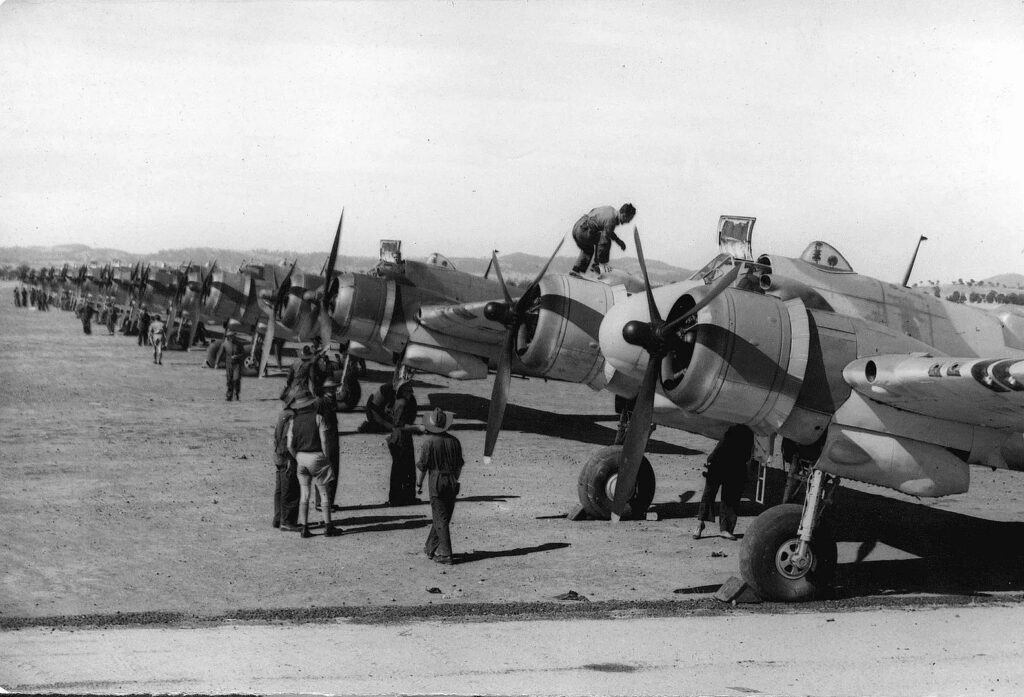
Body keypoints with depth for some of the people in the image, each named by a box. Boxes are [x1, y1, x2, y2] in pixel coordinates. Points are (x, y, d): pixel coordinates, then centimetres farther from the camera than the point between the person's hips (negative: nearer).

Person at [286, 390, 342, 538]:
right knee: (324, 493, 6)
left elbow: (290, 445, -1)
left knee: (304, 494, 9)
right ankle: (328, 526, 7)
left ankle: (304, 527, 7)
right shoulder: (318, 418, -7)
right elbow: (324, 441, -12)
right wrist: (327, 458, -2)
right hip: (316, 457, -3)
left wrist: (298, 458, 11)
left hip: (301, 458, 3)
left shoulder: (293, 421, 3)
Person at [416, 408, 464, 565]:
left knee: (440, 519, -3)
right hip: (452, 483, 5)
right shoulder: (454, 441, 3)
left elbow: (422, 466, -9)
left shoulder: (429, 442, -12)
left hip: (436, 483, -5)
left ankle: (445, 554, -7)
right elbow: (459, 465, 10)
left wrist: (418, 484, 3)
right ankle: (431, 547, 26)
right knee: (443, 517, 15)